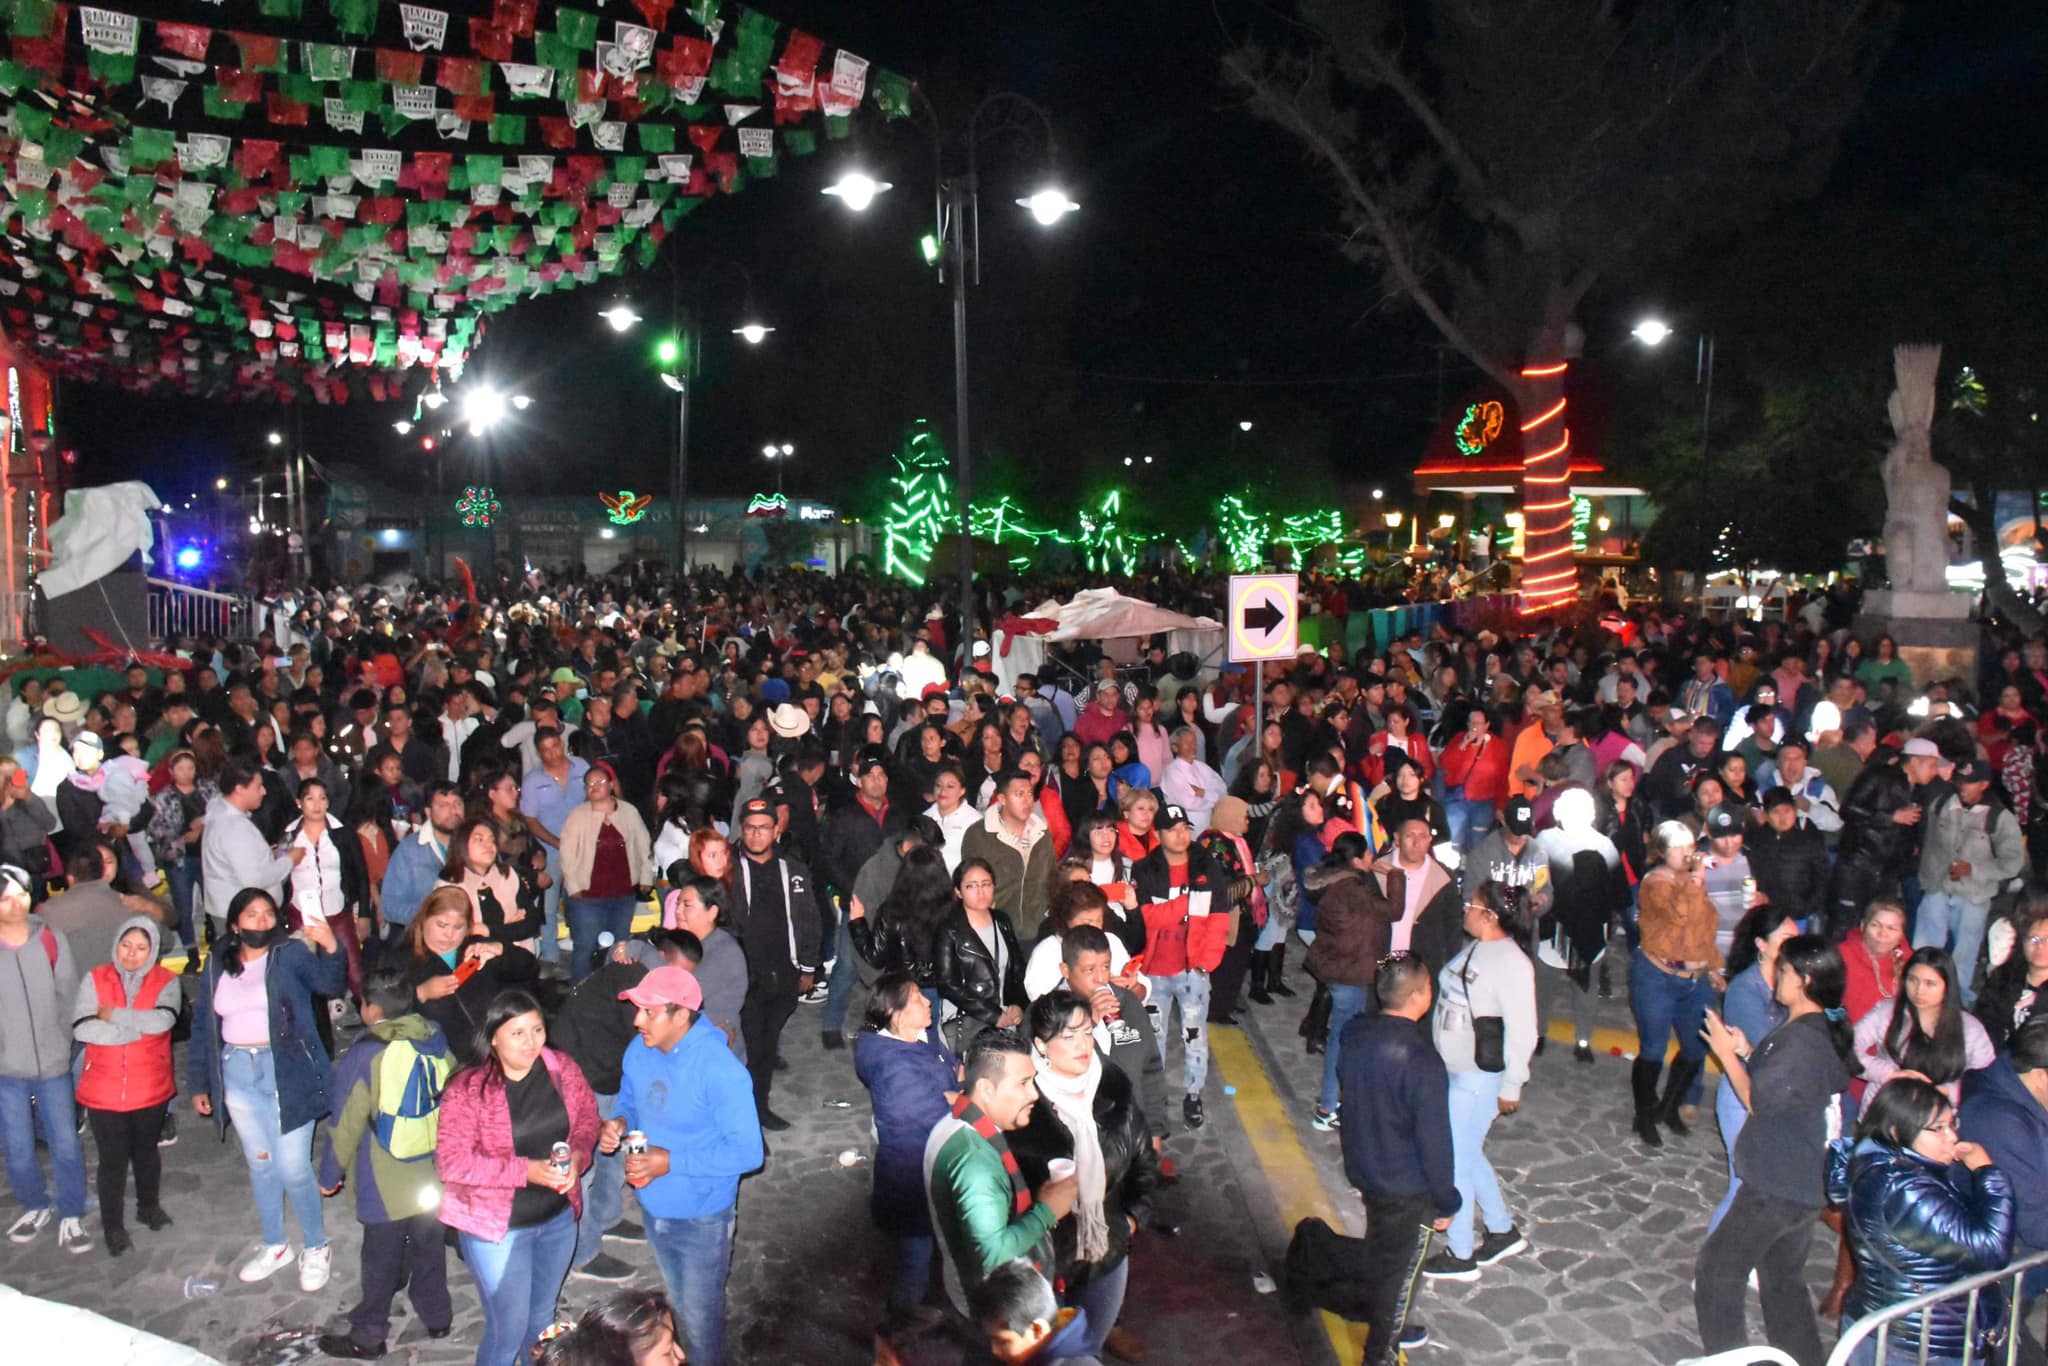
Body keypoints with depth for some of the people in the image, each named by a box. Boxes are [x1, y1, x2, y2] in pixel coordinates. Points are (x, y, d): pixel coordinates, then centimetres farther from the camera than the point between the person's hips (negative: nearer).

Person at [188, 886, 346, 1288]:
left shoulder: (291, 954, -7)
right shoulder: (217, 965, 6)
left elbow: (329, 983, -23)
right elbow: (203, 1026, 12)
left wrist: (331, 949, -43)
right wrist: (199, 1083, 10)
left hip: (287, 1072, -5)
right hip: (238, 1074, 5)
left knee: (293, 1168, -3)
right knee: (259, 1164, 17)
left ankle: (317, 1248, 17)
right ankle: (274, 1246, 33)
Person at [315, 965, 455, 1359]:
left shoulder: (364, 1057, -22)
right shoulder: (435, 1038, -6)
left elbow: (346, 1126, -14)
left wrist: (329, 1175, 1)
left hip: (386, 1186, -5)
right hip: (433, 1176, 5)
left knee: (382, 1260, 11)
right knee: (429, 1248, 22)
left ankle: (367, 1338, 28)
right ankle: (437, 1317, 36)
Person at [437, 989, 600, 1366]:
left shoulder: (562, 1068, -7)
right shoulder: (467, 1090, -20)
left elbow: (587, 1116, 4)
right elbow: (450, 1162, -22)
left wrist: (577, 1155, -18)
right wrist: (526, 1171, -29)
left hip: (558, 1218, 4)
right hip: (497, 1226, -4)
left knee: (542, 1318, 23)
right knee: (509, 1328, 5)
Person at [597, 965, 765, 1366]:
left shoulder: (721, 1070, -30)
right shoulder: (639, 1051, -10)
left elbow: (748, 1152, -27)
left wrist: (671, 1163, -30)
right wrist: (619, 1122, -13)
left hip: (702, 1218, -6)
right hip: (654, 1208, 7)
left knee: (700, 1318, 12)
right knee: (676, 1303, 29)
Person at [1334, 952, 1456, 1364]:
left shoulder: (1356, 1032, -9)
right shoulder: (1422, 1062, -32)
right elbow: (1434, 1140, -24)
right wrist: (1446, 1203, -10)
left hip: (1363, 1170, 7)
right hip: (1408, 1189, -7)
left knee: (1378, 1252, 27)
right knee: (1401, 1268, 13)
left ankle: (1389, 1325, 49)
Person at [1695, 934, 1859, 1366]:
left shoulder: (1803, 1038, -26)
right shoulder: (1826, 1028, 5)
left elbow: (1759, 1101, -20)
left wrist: (1727, 1054, -10)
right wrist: (1749, 1052, 4)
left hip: (1779, 1184, -10)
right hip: (1803, 1179, 10)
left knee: (1717, 1269, 3)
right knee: (1783, 1279, 23)